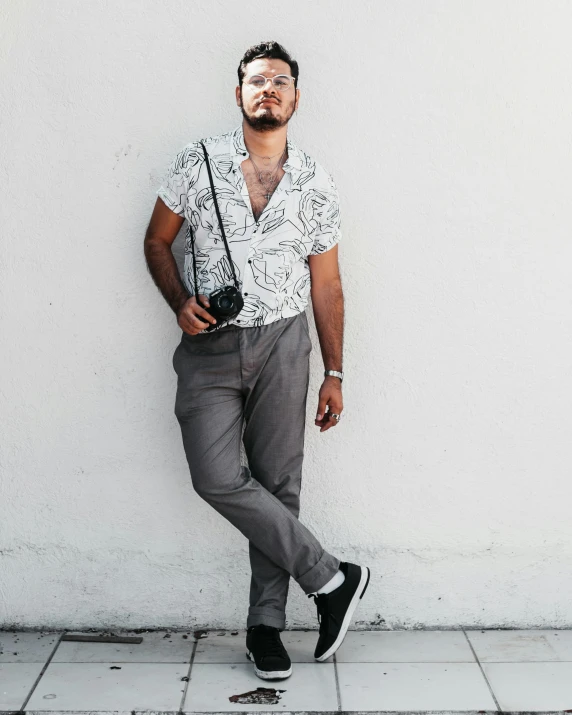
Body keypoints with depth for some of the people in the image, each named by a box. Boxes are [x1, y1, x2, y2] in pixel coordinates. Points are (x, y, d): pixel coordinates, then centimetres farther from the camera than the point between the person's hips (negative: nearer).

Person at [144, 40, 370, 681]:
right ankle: (332, 579, 2)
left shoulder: (317, 186, 5)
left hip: (283, 344, 1)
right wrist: (181, 302, -9)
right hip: (210, 343, 0)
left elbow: (326, 284, 8)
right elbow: (157, 242, 10)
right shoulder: (198, 164, 2)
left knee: (278, 483, 2)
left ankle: (266, 623, 17)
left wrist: (334, 374, 6)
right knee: (217, 477, -13)